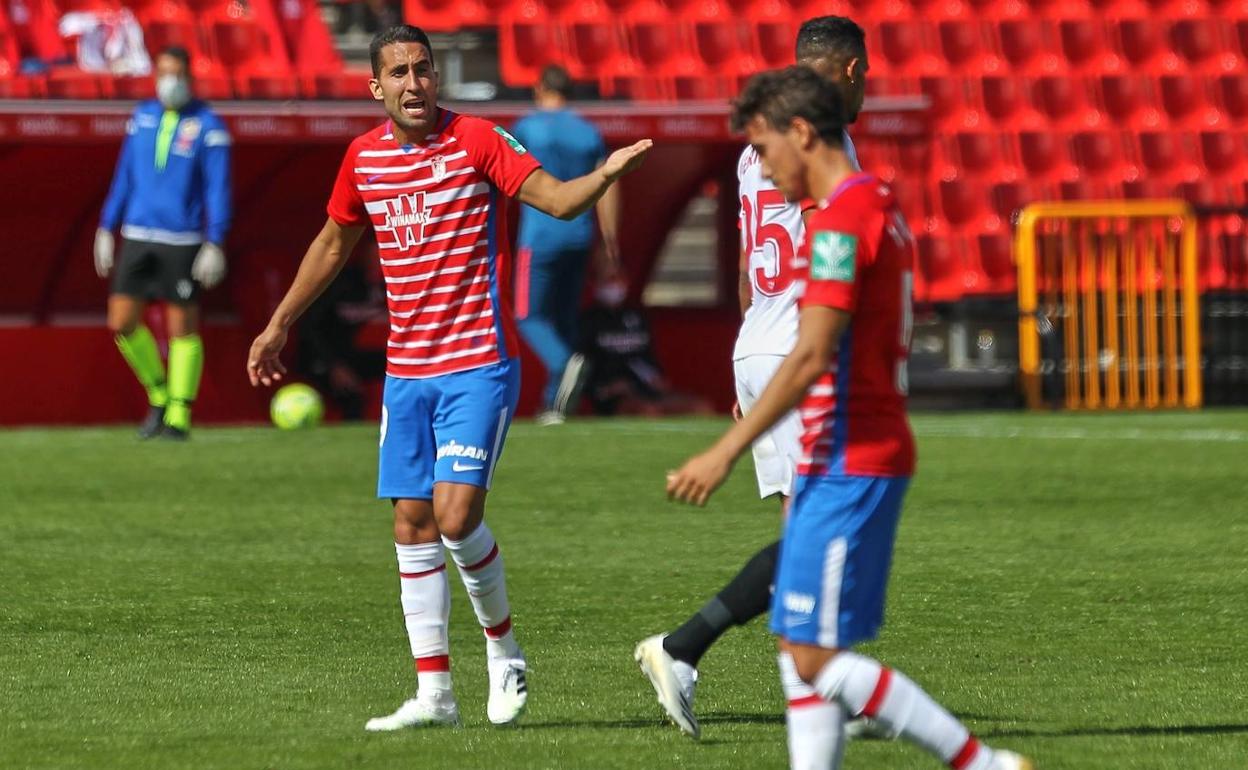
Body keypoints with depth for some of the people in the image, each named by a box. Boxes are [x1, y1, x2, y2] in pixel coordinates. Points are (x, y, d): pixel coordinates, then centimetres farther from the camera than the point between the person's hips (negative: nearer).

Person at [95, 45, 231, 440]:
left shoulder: (207, 125, -5)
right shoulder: (143, 117, 10)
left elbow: (217, 189, -6)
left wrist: (215, 244, -13)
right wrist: (106, 228, 15)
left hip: (182, 241, -5)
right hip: (137, 236, 5)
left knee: (182, 326, -1)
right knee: (122, 322, 0)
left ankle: (178, 415, 8)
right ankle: (158, 396, 20)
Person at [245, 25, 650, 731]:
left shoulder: (478, 141, -8)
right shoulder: (364, 158, 7)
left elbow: (557, 198, -16)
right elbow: (333, 243, 23)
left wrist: (607, 173, -37)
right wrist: (279, 325, 27)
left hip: (479, 364, -5)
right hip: (406, 372, 5)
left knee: (456, 515, -15)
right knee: (413, 524, 3)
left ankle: (503, 645, 11)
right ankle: (434, 694, 9)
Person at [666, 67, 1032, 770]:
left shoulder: (842, 218, -15)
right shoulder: (880, 207, 16)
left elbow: (811, 358, -21)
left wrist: (727, 452, -19)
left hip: (848, 467, -10)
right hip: (856, 460, 10)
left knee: (815, 654, -8)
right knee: (801, 649, 9)